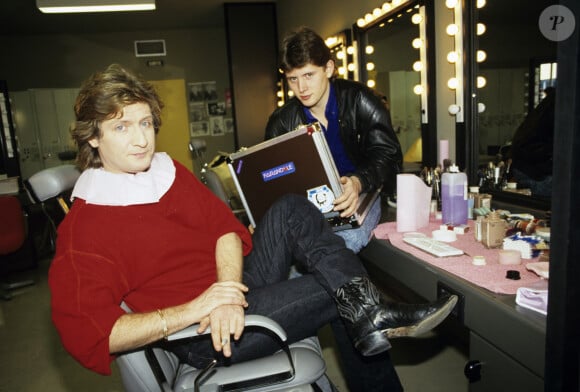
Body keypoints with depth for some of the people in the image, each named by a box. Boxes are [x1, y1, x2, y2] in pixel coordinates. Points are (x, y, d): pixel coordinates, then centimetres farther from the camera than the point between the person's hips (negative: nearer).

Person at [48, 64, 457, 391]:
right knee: (341, 289, -17)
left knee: (291, 210, -16)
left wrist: (231, 290, -18)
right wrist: (191, 310, -29)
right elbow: (86, 332, -19)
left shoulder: (169, 170, 7)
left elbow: (224, 226, 2)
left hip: (236, 279, 7)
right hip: (204, 335, -6)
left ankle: (370, 316, -13)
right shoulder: (83, 229, -13)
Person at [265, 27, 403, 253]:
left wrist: (358, 183, -31)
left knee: (343, 242, -35)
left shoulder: (361, 101, -3)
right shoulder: (281, 122, 3)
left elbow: (388, 156, -8)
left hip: (362, 197, -2)